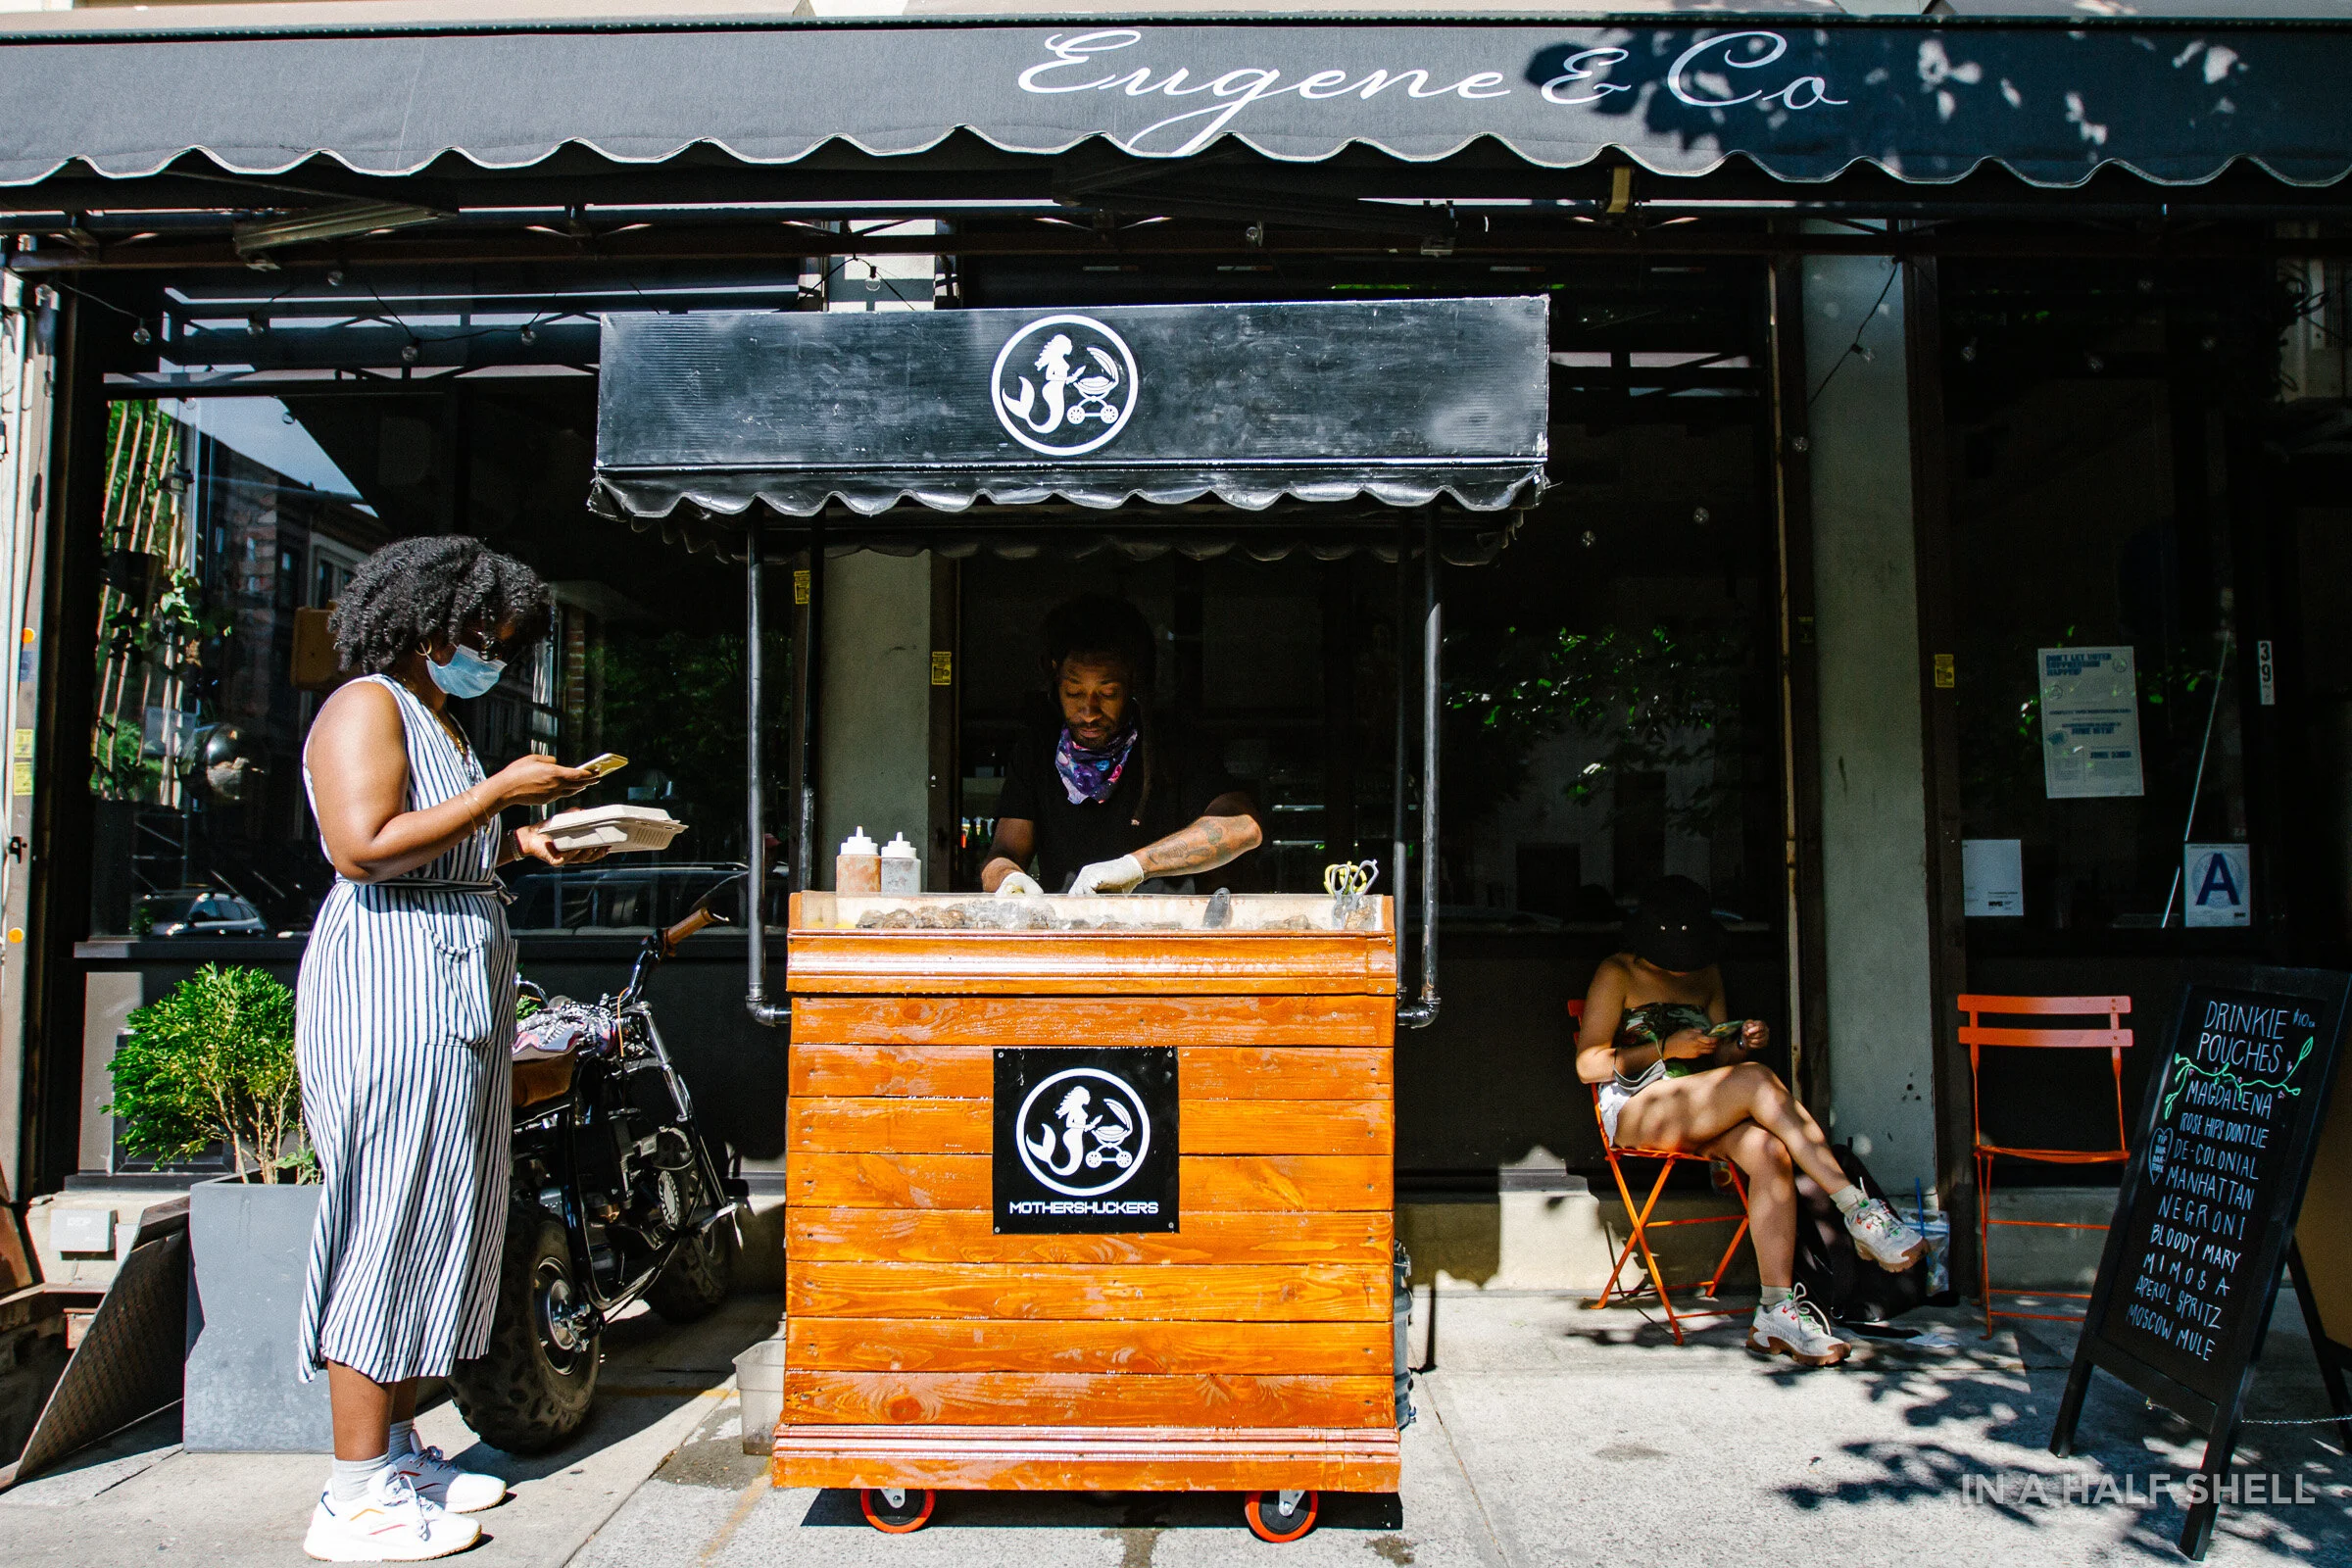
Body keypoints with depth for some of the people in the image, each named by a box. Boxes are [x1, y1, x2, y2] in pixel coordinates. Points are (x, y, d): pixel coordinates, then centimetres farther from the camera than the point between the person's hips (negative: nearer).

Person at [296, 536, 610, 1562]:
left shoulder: (438, 719, 22)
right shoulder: (366, 706, -7)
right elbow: (362, 847, -21)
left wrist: (525, 845, 10)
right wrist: (502, 792, -17)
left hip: (451, 998, 10)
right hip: (390, 988, -10)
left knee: (439, 1219, 12)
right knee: (391, 1219, -7)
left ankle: (398, 1454, 22)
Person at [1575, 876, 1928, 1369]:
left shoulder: (1707, 976, 20)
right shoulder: (1618, 974, 1)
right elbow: (1588, 1064, -6)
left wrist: (1744, 1043, -1)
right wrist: (1666, 1048, -14)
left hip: (1700, 1117, 6)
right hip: (1634, 1114, -6)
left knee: (1769, 1150, -30)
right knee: (1757, 1079, -31)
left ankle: (1777, 1313, -34)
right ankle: (1859, 1211, -31)